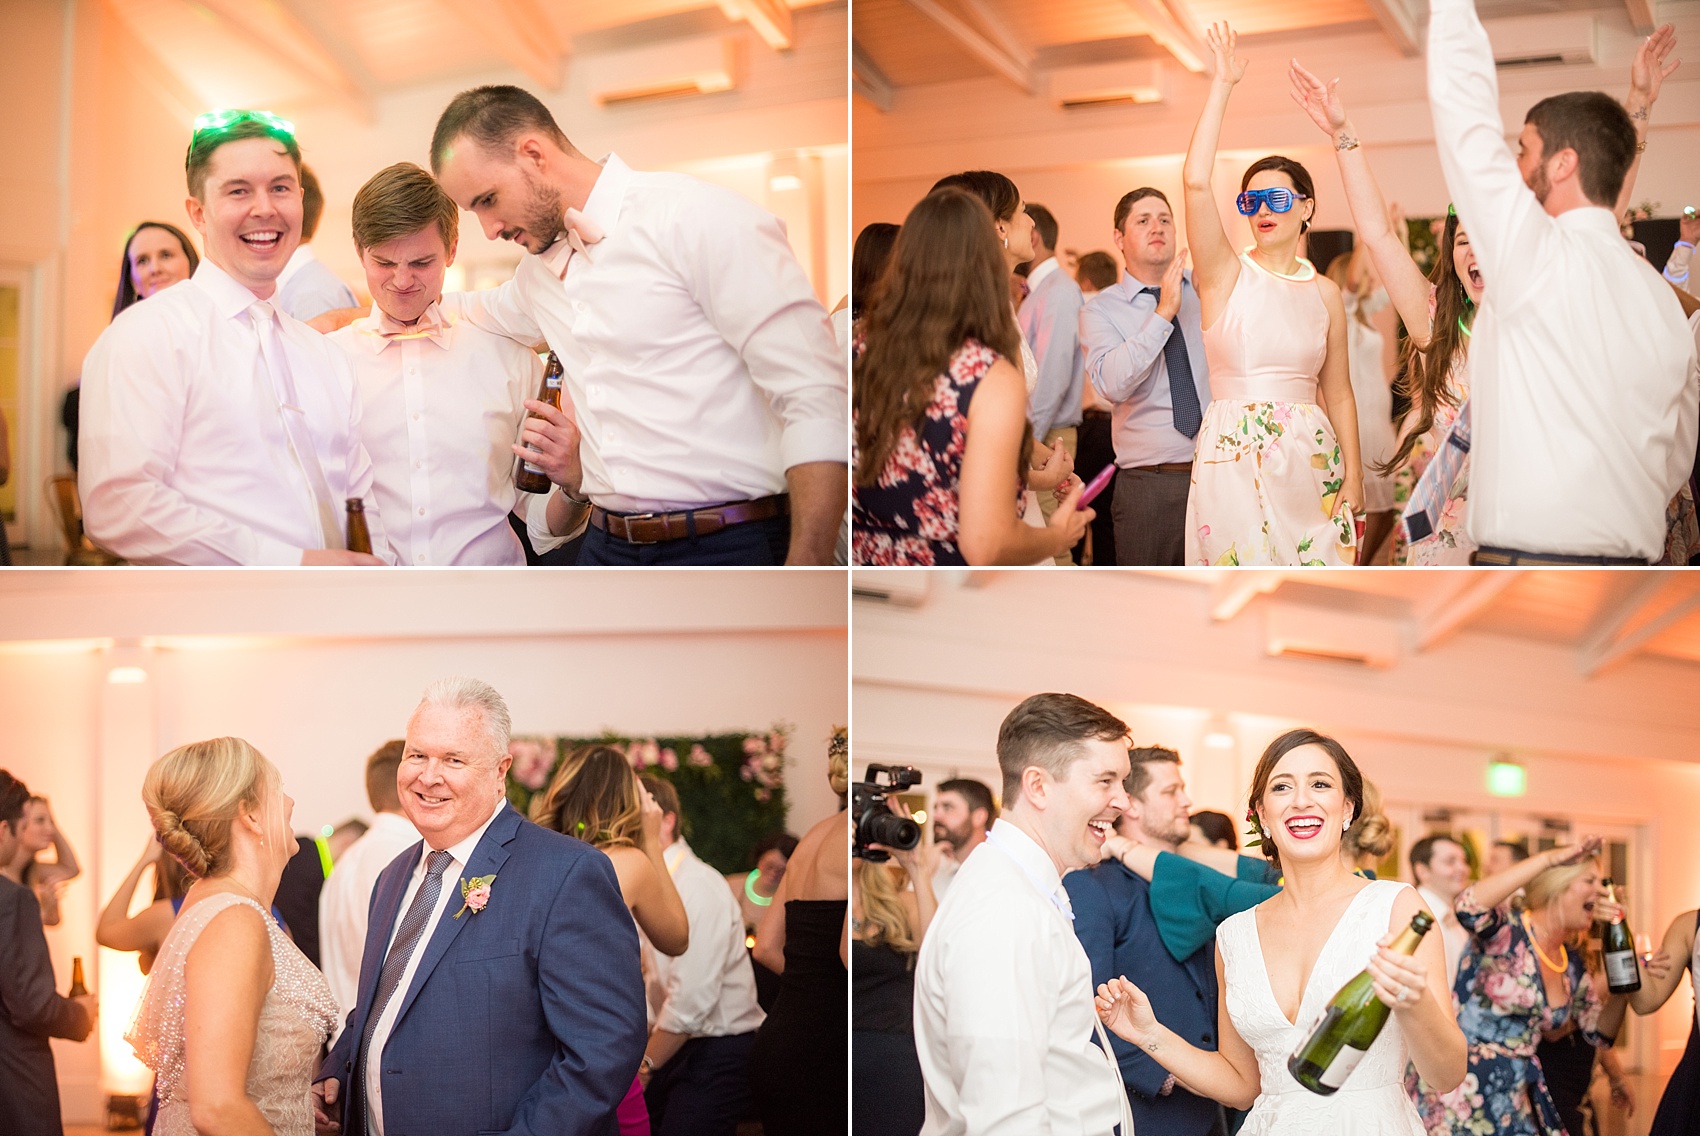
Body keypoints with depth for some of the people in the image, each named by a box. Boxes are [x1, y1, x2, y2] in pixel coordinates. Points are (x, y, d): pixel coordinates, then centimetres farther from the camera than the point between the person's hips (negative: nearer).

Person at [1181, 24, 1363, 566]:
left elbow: (1339, 394, 12)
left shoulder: (1325, 293, 9)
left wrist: (1353, 476, 4)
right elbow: (1196, 180, -12)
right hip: (1233, 459, -2)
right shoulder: (1224, 274, 2)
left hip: (1310, 462, 2)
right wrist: (1222, 85, -9)